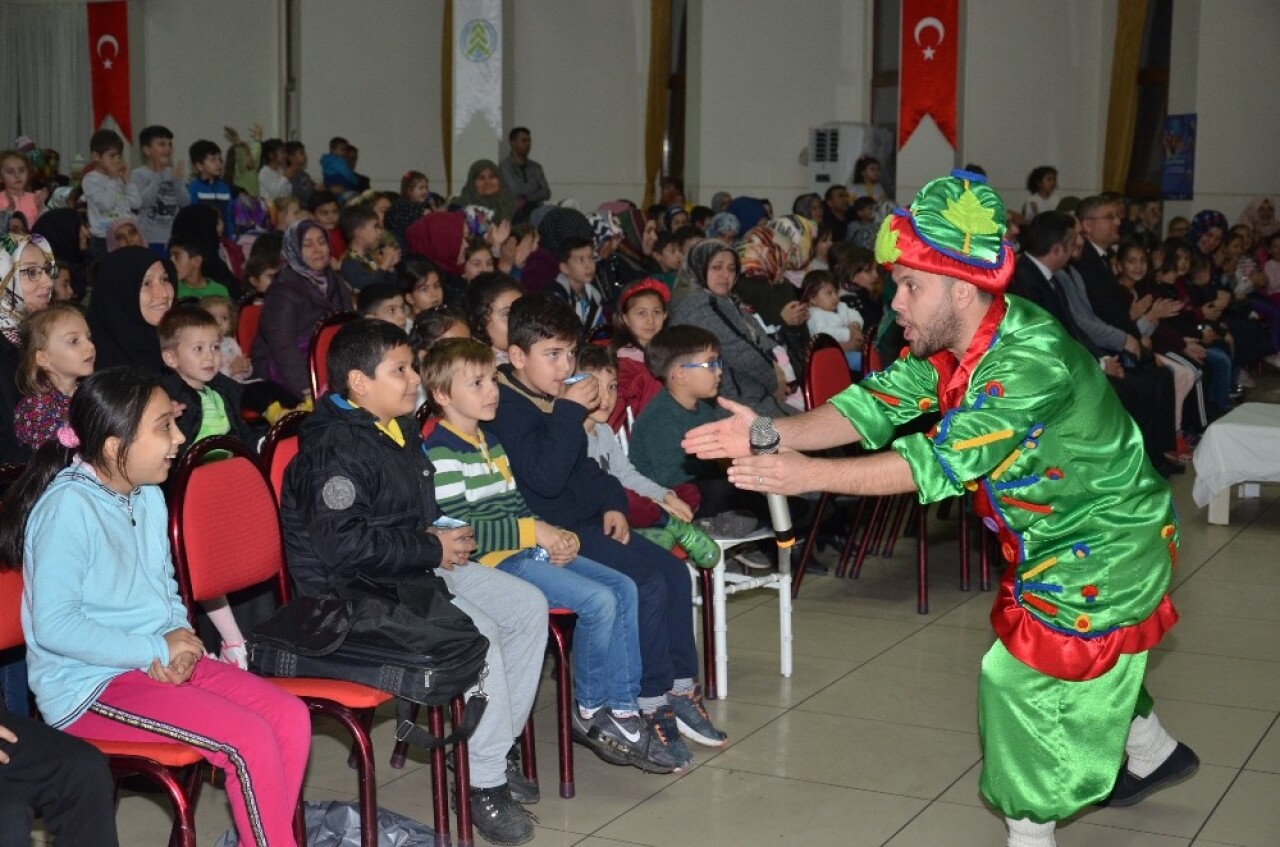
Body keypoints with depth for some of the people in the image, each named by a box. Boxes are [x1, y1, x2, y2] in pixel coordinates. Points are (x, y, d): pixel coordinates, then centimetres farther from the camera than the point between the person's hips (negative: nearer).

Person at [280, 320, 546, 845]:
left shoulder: (400, 429, 11)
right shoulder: (334, 448, -20)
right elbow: (344, 545, -30)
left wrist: (445, 538, 5)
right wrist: (432, 550, -20)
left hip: (417, 567, 10)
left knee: (528, 606, 3)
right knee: (477, 632, -27)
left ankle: (498, 746, 13)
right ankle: (485, 782, -13)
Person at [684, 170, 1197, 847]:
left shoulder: (1032, 360, -35)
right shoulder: (949, 342, -8)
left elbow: (944, 461, -39)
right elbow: (880, 402, -16)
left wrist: (809, 474, -42)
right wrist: (776, 435, -32)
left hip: (1100, 546, -9)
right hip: (1053, 537, 9)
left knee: (1023, 677, -7)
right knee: (1090, 664, 25)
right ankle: (1154, 755, 50)